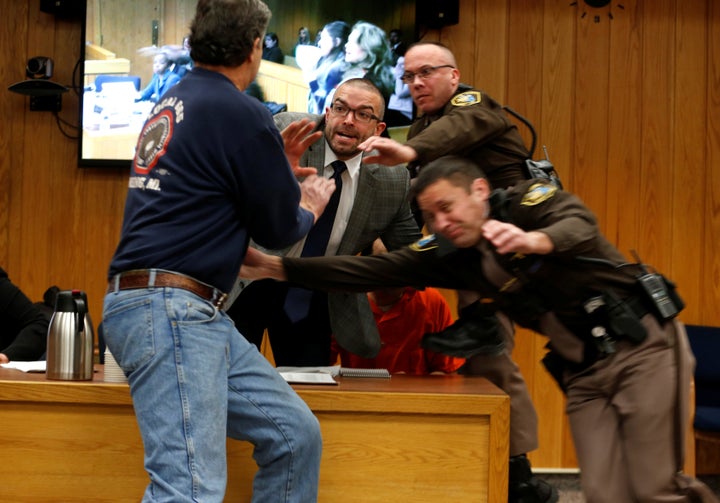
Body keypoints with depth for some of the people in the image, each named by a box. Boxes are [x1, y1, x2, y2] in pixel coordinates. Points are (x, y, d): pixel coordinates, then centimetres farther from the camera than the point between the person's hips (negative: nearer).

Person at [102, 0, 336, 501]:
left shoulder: (178, 100, 17)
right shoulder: (239, 111, -11)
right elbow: (278, 227, -3)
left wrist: (278, 169, 28)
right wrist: (308, 207, 18)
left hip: (188, 311, 10)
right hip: (169, 308, -10)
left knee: (295, 433, 10)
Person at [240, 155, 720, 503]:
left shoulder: (529, 199, -11)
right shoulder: (452, 253, 2)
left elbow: (581, 227, -31)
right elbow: (373, 271, -2)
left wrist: (533, 240, -54)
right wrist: (277, 267, -9)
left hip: (645, 345, -5)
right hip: (584, 372, 6)